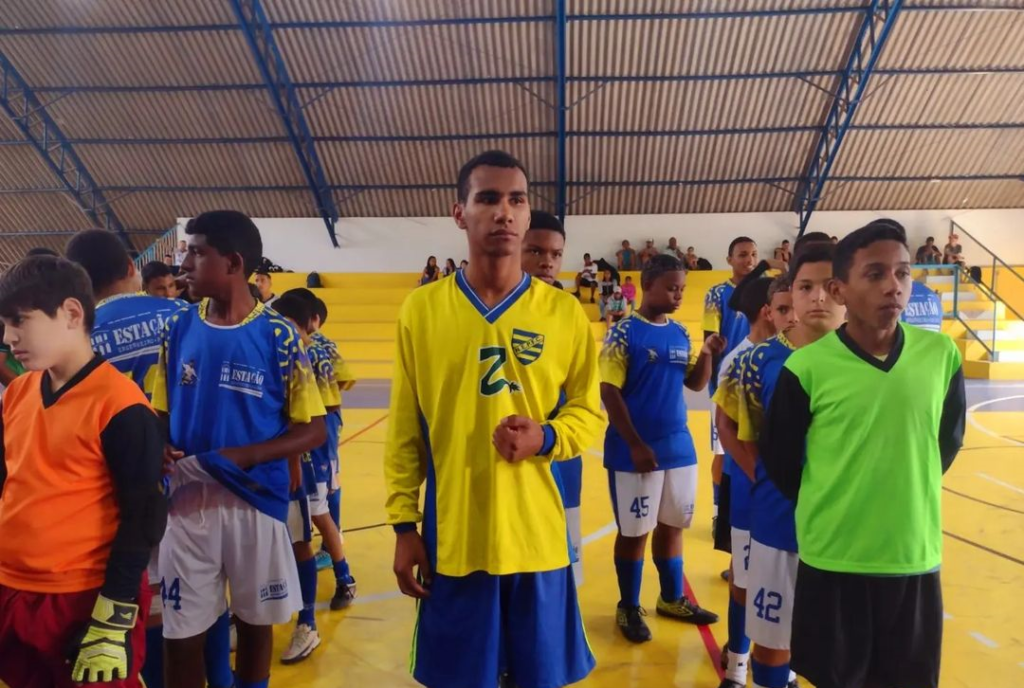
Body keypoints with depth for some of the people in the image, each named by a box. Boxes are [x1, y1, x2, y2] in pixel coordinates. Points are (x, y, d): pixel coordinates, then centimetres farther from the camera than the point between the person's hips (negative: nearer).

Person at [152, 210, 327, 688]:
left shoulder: (278, 337, -9)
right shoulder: (178, 329, 3)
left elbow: (314, 431, -8)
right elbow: (161, 415, 12)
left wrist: (238, 457, -19)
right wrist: (162, 452, -11)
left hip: (257, 501, -2)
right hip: (187, 502, 3)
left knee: (255, 621, 16)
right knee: (180, 631, 11)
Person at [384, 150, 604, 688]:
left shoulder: (564, 311, -2)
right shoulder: (421, 309, -2)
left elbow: (589, 412, 6)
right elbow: (404, 432, 2)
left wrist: (545, 438, -15)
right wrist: (404, 526, 1)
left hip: (537, 538, 0)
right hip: (451, 540, 0)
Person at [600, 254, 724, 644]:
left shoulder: (680, 333, 7)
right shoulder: (623, 332, -11)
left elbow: (696, 384, 13)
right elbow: (609, 392, -14)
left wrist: (707, 355, -7)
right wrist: (635, 445, -16)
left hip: (679, 448, 6)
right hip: (635, 452, -6)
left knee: (672, 525, 17)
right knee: (634, 531, 6)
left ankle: (672, 599, 34)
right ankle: (628, 608, 23)